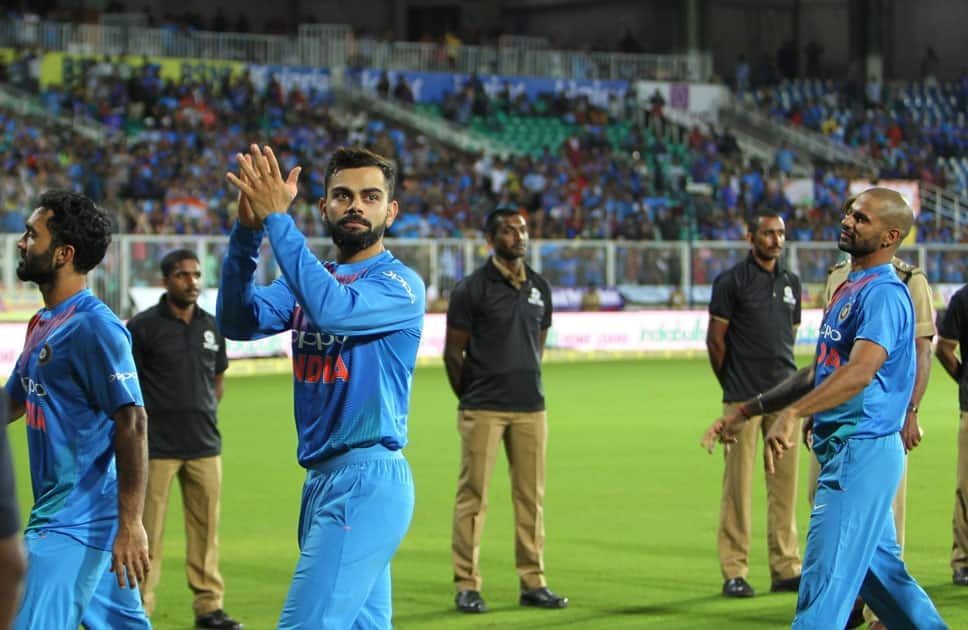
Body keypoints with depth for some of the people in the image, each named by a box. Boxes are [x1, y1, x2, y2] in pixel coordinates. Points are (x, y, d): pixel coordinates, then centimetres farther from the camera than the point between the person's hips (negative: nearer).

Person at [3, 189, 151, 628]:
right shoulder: (42, 324, 13)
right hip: (55, 513, 9)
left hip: (76, 524, -9)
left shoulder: (94, 327, -16)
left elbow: (132, 423, -21)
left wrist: (130, 525, -25)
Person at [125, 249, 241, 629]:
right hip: (157, 446, -5)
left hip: (205, 444, 5)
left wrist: (208, 414, 12)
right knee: (148, 528, -3)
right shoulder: (143, 326, -5)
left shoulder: (210, 326, 11)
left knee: (206, 527, 7)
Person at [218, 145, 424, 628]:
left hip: (368, 480, -8)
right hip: (323, 479, 8)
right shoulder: (307, 280, 14)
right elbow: (238, 321, -2)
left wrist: (276, 217, -25)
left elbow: (333, 309, -27)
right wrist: (248, 229, -16)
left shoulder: (400, 284, -7)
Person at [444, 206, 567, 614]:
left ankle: (533, 583, 13)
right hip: (483, 410, -5)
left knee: (531, 495, 7)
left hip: (530, 407, 5)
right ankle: (467, 586, 2)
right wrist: (471, 400, 4)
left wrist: (525, 386, 16)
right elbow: (453, 353, -2)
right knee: (473, 495, -3)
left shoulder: (539, 288, 11)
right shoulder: (472, 289, -5)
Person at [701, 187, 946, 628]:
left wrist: (793, 413, -44)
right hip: (845, 451, 11)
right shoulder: (848, 289, 18)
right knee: (880, 570, 19)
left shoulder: (884, 293, -15)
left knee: (825, 581, -11)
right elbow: (820, 373, 25)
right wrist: (748, 410, 21)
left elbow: (861, 371, -31)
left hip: (863, 448, -11)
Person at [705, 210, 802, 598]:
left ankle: (785, 569, 12)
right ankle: (734, 573, 0)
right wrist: (732, 385, 5)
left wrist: (787, 380, 16)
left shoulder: (791, 282, 14)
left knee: (785, 482, 6)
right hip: (743, 399, -5)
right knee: (738, 483, -4)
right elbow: (715, 338, -1)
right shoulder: (731, 281, -3)